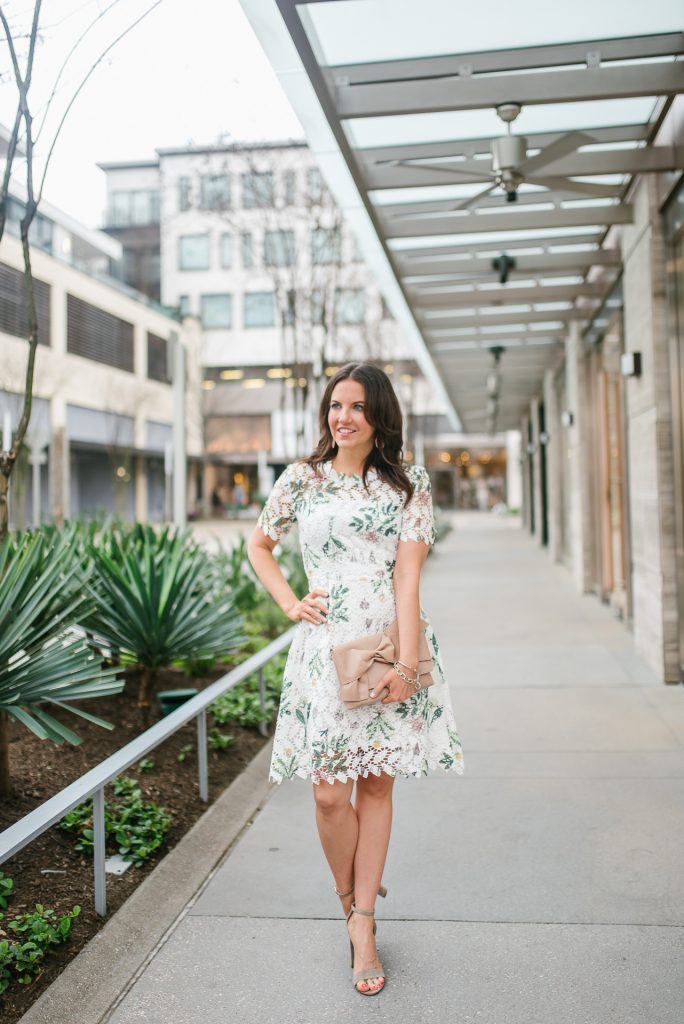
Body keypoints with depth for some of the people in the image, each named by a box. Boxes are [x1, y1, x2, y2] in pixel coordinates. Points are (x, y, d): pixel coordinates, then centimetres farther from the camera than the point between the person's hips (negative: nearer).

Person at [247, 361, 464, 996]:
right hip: (327, 648, 0)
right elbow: (258, 546, 19)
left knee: (376, 784, 7)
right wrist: (289, 604, 4)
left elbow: (408, 575, -5)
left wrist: (406, 661, -13)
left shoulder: (408, 485, 3)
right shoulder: (302, 479, 6)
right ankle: (352, 902, 25)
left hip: (391, 645, 0)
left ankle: (362, 922, 22)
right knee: (330, 792, -2)